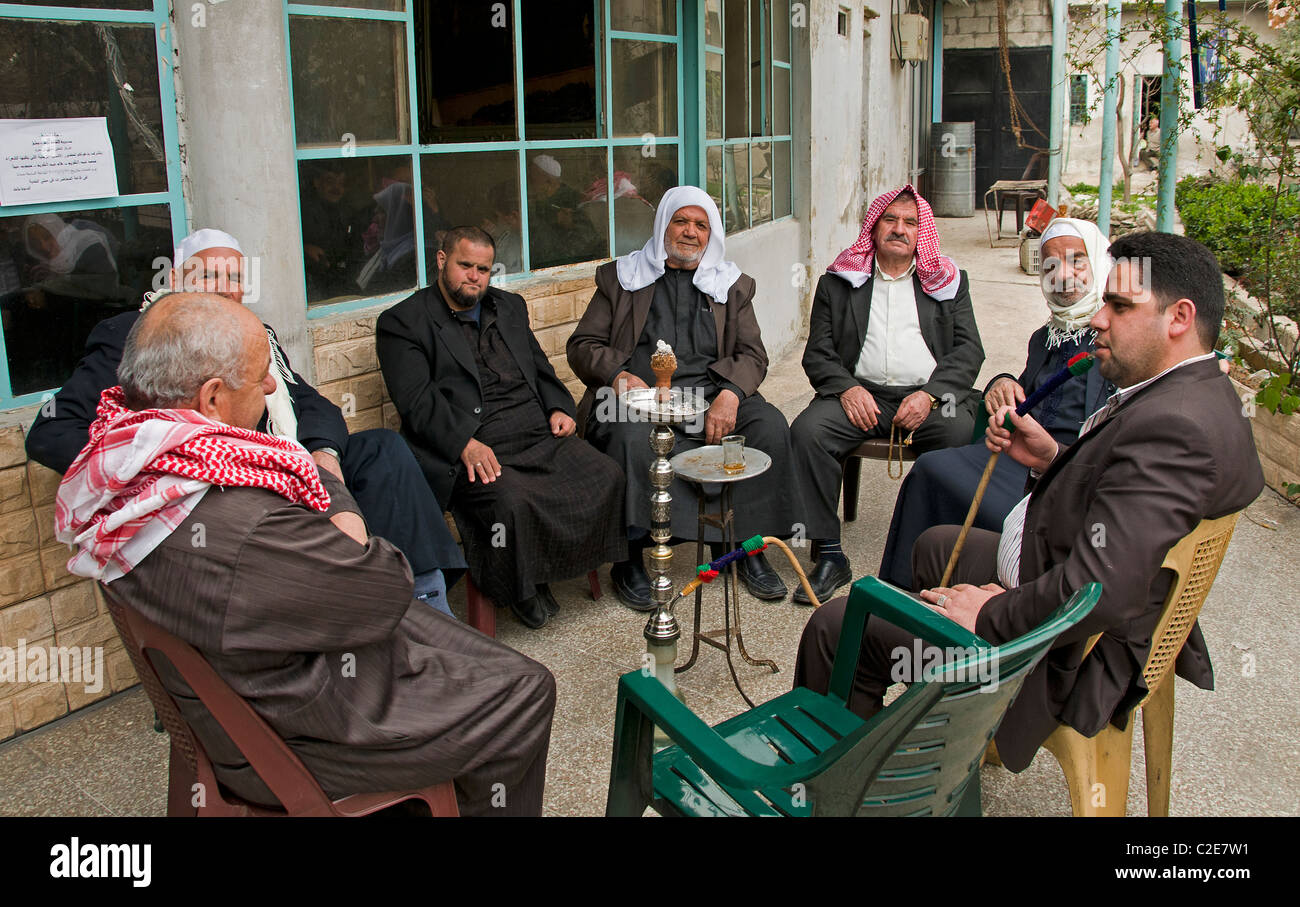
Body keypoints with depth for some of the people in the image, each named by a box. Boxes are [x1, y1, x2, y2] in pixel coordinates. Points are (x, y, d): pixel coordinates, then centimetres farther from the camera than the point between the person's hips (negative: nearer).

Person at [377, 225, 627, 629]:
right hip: (474, 453, -5)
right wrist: (465, 444, -22)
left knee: (607, 476, -18)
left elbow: (541, 369, 28)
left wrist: (559, 408, 6)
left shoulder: (509, 306, 25)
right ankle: (525, 592, -8)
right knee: (511, 501, -34)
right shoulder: (403, 322, 4)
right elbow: (416, 401, -8)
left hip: (541, 437, 6)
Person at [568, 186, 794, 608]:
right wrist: (618, 375, -14)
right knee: (633, 435, -36)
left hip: (710, 395, 2)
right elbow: (582, 346, 9)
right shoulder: (621, 278, 16)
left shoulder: (732, 285, 21)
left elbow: (752, 354, 11)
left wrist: (730, 393, -12)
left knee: (771, 425, -25)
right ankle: (630, 558, -21)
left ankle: (747, 546, -11)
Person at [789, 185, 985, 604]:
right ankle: (829, 556, -21)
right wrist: (847, 388, -13)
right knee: (807, 431, -28)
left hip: (930, 396, 0)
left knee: (965, 437, -32)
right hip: (860, 393, 1)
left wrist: (930, 395, -11)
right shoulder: (839, 281, 15)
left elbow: (969, 349, 7)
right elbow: (818, 352, 8)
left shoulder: (948, 281, 16)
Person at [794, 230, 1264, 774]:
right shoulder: (1202, 395, 3)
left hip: (1067, 661, -12)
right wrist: (1053, 459, -1)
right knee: (934, 544, 33)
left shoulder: (1174, 424, -31)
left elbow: (1099, 593, -37)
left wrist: (991, 616, -23)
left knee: (836, 627, -8)